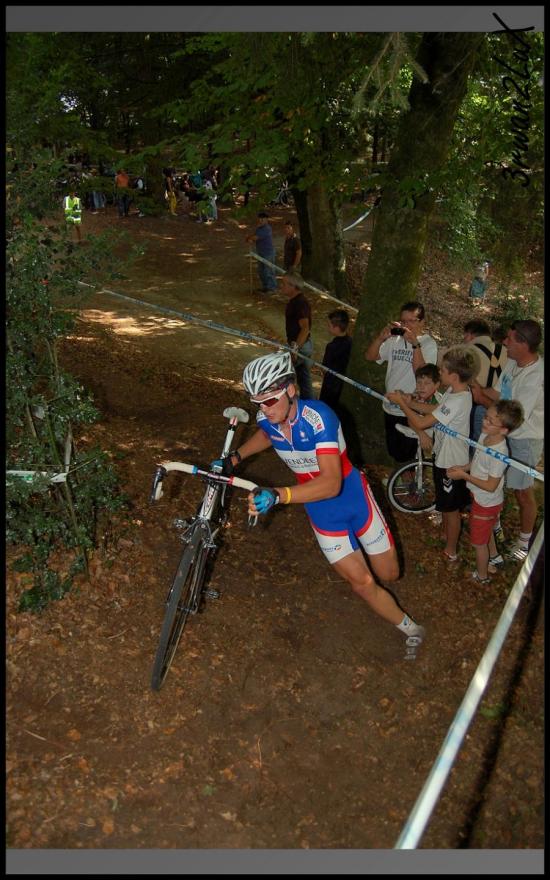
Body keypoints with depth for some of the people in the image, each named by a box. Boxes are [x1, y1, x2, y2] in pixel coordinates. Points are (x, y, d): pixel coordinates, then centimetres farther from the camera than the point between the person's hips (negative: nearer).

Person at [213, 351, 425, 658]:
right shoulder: (266, 418, -15)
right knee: (361, 583, 4)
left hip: (353, 497, -4)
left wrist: (278, 495, -55)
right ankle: (411, 629, 27)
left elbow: (331, 483, -44)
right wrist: (234, 458, 4)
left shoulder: (317, 416, -33)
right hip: (322, 512, 4)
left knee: (389, 573, 11)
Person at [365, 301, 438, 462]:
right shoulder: (394, 339, 4)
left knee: (406, 456, 5)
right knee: (393, 452, 20)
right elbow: (369, 356, 0)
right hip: (390, 408, 5)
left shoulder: (428, 344, -10)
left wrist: (415, 344, -28)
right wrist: (381, 337, -15)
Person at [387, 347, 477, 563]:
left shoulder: (457, 401, -33)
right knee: (445, 505, 27)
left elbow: (420, 423, -31)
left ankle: (450, 552, 28)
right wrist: (408, 401, 0)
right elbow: (436, 408, 10)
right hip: (444, 456, 9)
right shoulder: (455, 390, -4)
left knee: (451, 508, 10)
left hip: (451, 463, -9)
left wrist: (401, 402, -18)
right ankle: (446, 536, 47)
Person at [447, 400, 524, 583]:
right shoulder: (484, 436, -11)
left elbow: (490, 486, -28)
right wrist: (463, 468, -8)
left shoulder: (499, 454, -36)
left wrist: (464, 476, -25)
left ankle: (481, 576, 38)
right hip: (481, 498, 8)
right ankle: (495, 558, 57)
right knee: (486, 532, 32)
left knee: (479, 542, 15)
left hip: (486, 503, -8)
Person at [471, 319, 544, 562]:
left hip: (525, 440, -8)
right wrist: (476, 386, -12)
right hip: (505, 433, 8)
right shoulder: (513, 362, -5)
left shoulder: (535, 377, -30)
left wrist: (482, 399, -21)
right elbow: (498, 393, 4)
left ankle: (525, 539, 31)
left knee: (523, 492, 9)